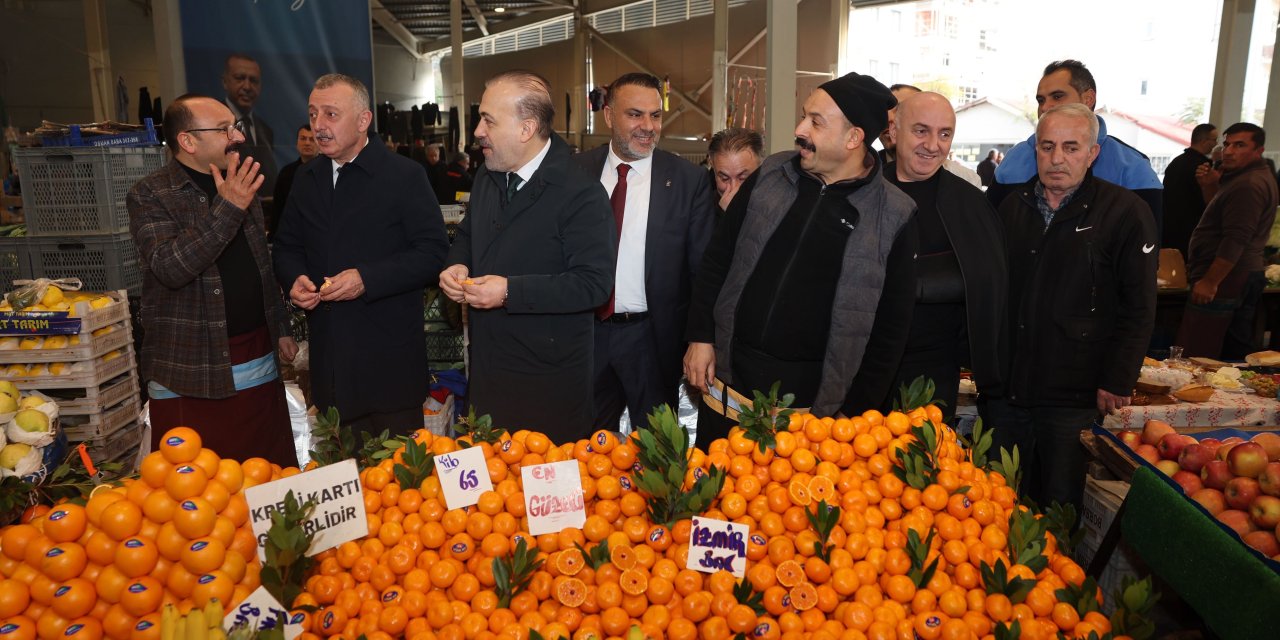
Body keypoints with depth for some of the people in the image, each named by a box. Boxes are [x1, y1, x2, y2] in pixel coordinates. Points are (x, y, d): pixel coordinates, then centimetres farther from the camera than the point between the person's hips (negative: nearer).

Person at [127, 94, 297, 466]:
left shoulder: (240, 189, 13)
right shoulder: (149, 196, -7)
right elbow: (169, 268, -23)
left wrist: (280, 328, 19)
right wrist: (228, 209, -28)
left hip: (259, 366, 5)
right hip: (190, 376, -5)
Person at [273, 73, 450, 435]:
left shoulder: (405, 175, -7)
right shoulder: (306, 179, 11)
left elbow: (433, 252, -11)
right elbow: (287, 246, 20)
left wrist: (367, 279, -20)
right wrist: (295, 278, -3)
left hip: (389, 360, -5)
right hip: (328, 356, 5)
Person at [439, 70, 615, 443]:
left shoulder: (581, 193, -19)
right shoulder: (487, 178, 7)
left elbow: (595, 283, -23)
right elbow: (467, 235, 23)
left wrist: (510, 291, -26)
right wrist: (457, 265, -1)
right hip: (487, 369, 7)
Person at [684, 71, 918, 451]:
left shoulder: (893, 217, -7)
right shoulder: (770, 175, 2)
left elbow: (890, 327, -2)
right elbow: (716, 259, 8)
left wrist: (857, 411, -1)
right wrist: (700, 336, 3)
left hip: (813, 405, -3)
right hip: (727, 381, 3)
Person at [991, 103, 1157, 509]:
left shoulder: (1125, 212, -6)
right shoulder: (1012, 207, 8)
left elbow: (1138, 309, -6)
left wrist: (1117, 383, -10)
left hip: (1075, 396, -4)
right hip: (1009, 387, 4)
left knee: (1062, 505, 8)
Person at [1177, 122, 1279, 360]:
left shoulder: (1248, 185, -16)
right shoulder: (1259, 177, 19)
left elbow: (1236, 239, -23)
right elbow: (1222, 216, 27)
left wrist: (1210, 281, -25)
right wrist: (1213, 184, 12)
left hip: (1227, 277, -11)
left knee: (1195, 356, -11)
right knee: (1238, 348, 15)